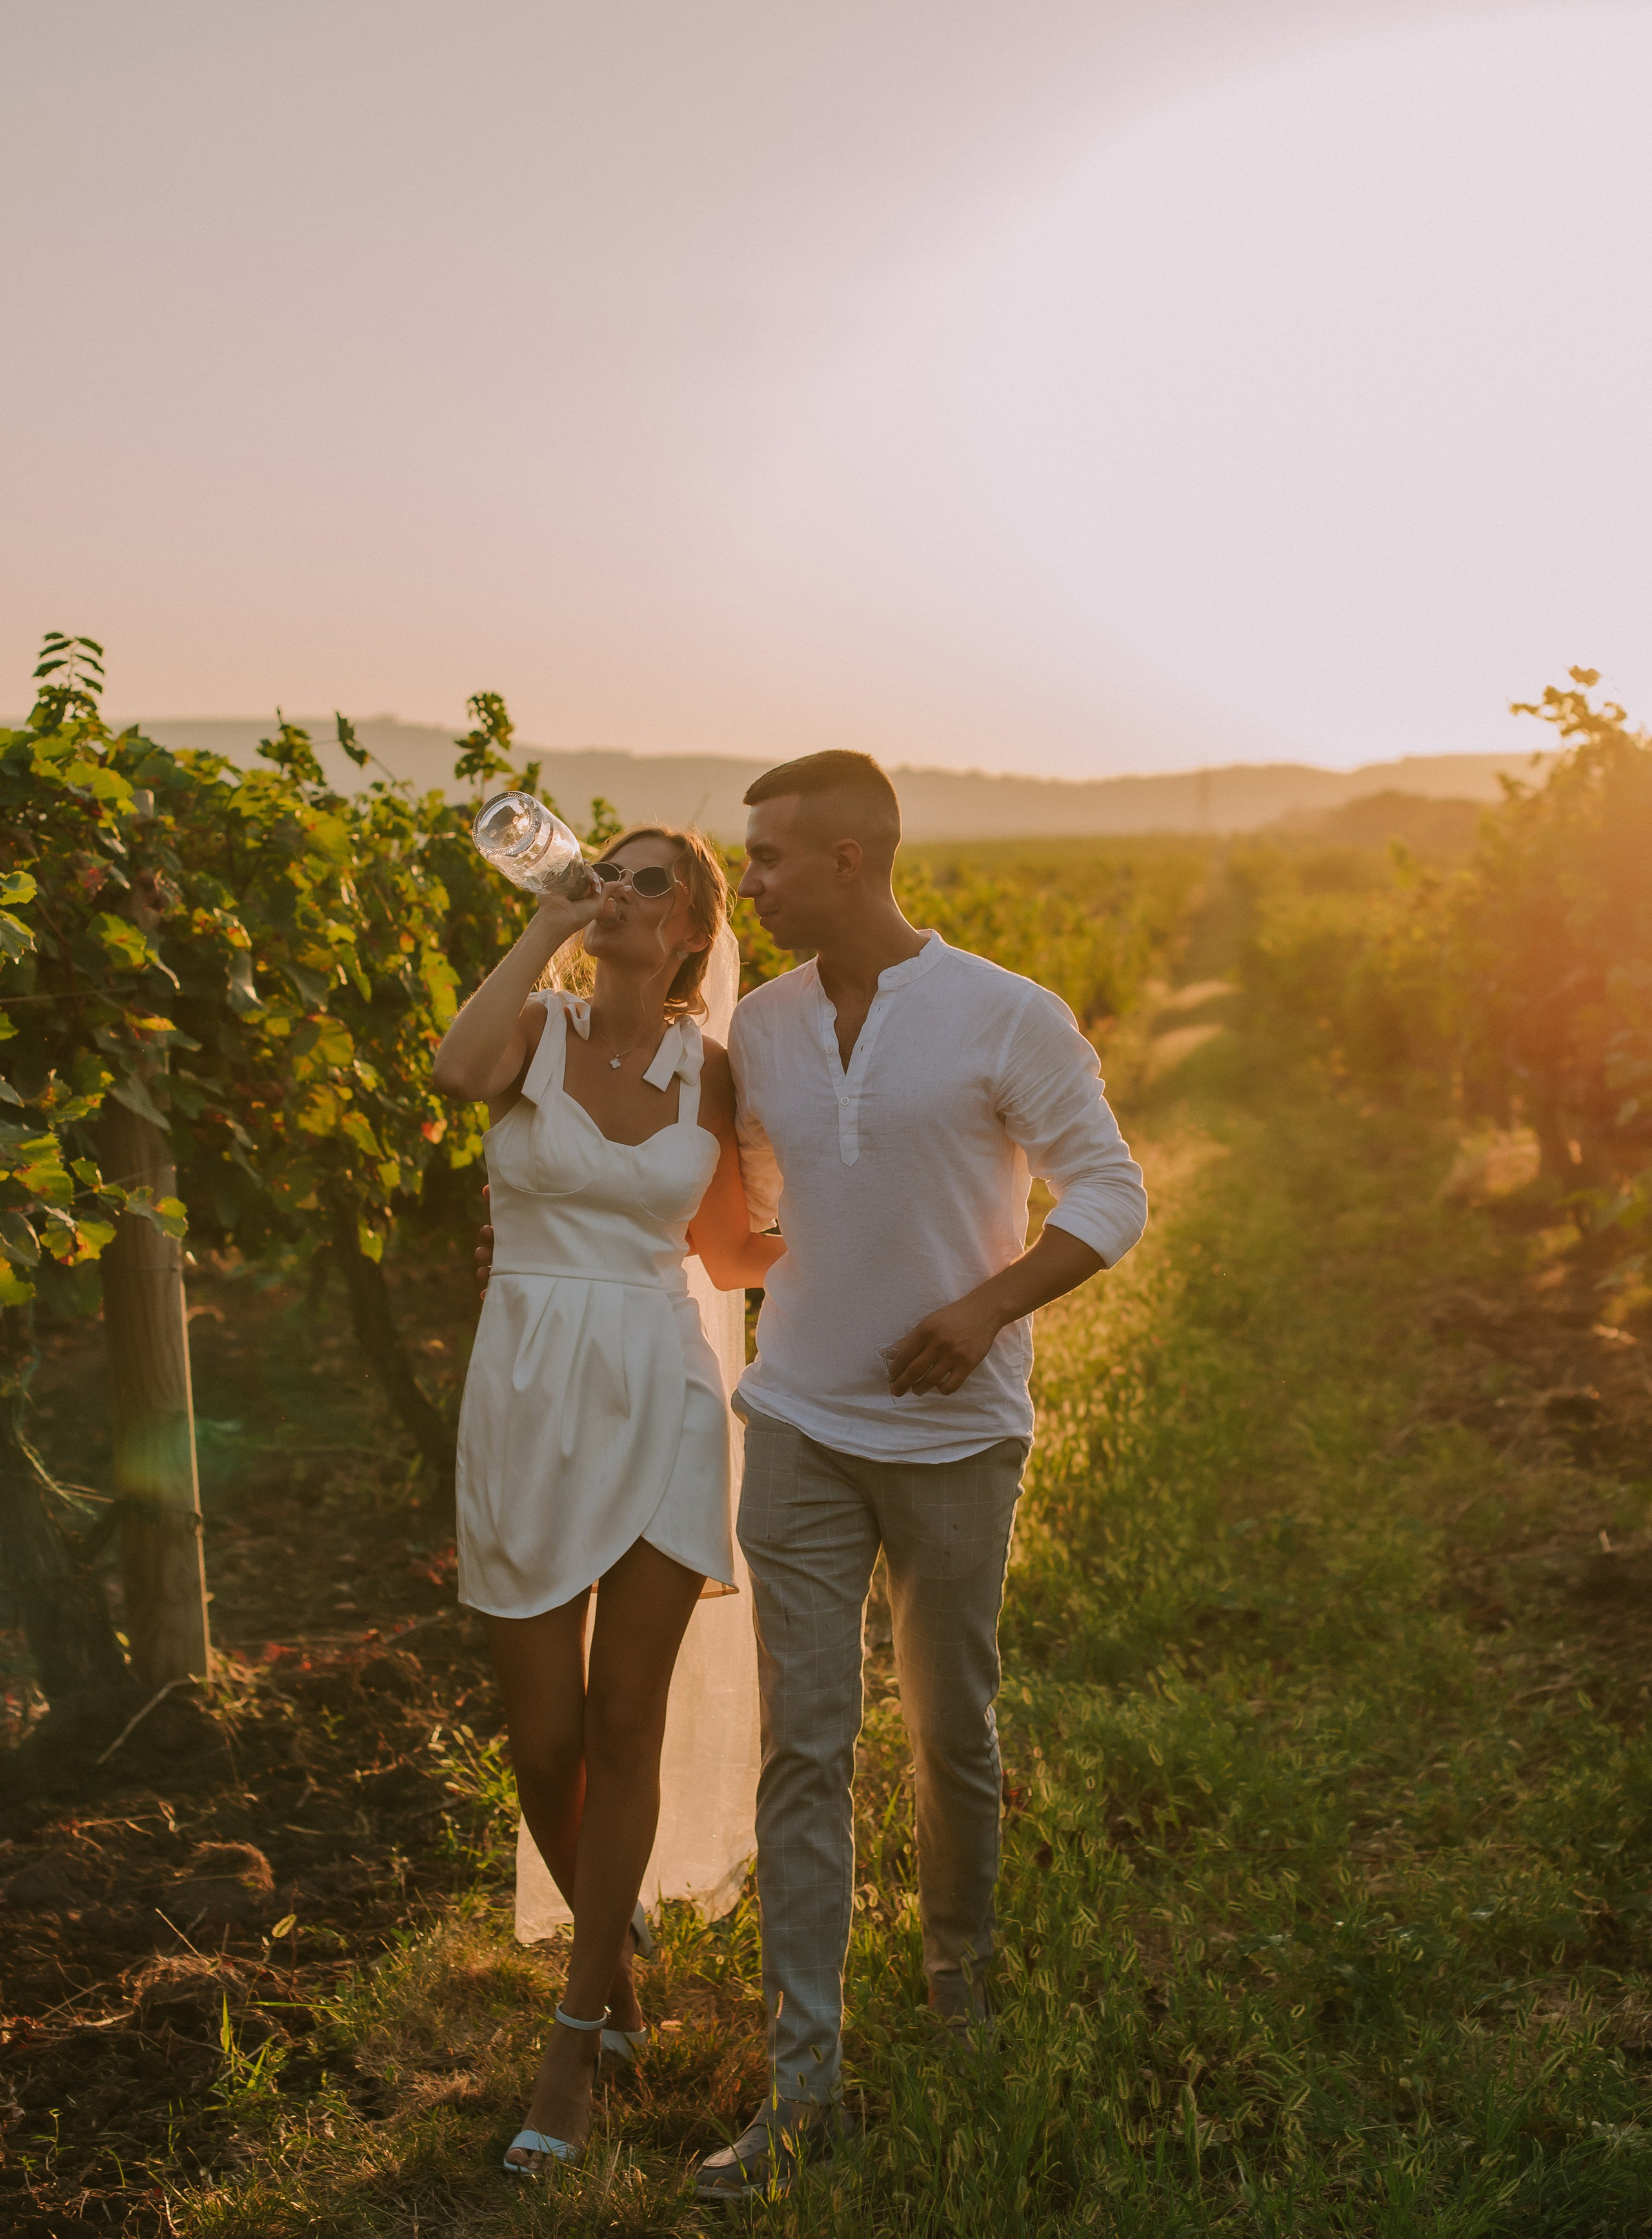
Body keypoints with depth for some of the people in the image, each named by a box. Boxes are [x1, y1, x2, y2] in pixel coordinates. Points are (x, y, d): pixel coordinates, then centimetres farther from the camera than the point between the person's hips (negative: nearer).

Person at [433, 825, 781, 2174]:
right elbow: (457, 1070, -26)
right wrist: (546, 928, -15)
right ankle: (612, 1932, 37)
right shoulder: (538, 1027, -1)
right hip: (527, 1396, 0)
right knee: (543, 1740, 6)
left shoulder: (711, 1072, 4)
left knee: (624, 1727, 3)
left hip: (661, 1402, 1)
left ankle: (577, 2039, 17)